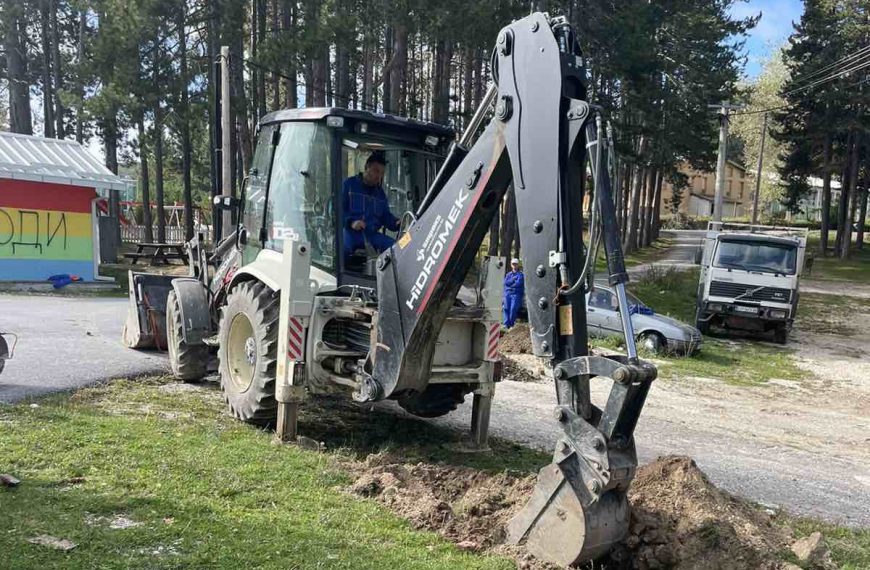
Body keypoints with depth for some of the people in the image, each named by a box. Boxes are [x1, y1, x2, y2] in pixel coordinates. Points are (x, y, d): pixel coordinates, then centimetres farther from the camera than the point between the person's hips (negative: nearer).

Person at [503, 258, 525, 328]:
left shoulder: (520, 274, 6)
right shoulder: (508, 274, 22)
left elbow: (518, 283, -9)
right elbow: (506, 282, 5)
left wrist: (510, 285, 1)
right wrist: (513, 280, -6)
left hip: (516, 294, -4)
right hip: (508, 293, 4)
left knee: (513, 308, -20)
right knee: (506, 308, -14)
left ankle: (512, 324, -13)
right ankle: (506, 324, -16)